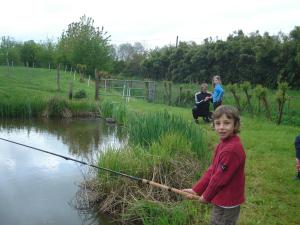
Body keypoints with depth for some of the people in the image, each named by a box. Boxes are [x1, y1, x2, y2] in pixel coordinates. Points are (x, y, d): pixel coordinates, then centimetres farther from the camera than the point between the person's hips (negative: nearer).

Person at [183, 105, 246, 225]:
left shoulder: (232, 150, -28)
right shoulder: (223, 144, 2)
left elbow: (219, 178, -22)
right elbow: (211, 170, 5)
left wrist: (206, 196, -8)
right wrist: (196, 189, 1)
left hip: (226, 203, -8)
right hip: (223, 200, 8)